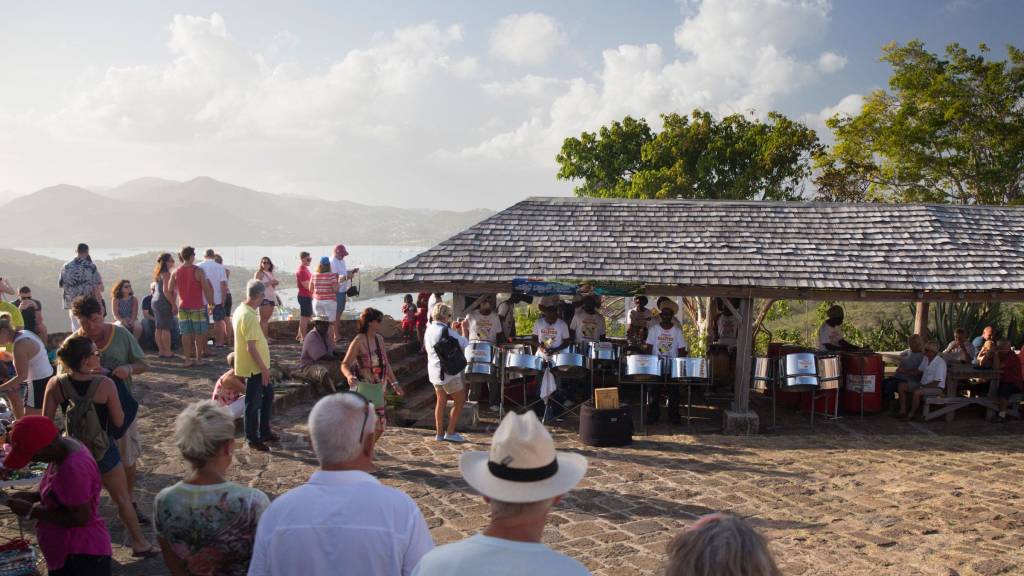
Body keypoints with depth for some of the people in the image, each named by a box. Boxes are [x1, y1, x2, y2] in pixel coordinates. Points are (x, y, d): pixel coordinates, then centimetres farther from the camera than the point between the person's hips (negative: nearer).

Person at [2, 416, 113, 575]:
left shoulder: (73, 467, -29)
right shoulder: (62, 450, 2)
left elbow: (80, 518, -26)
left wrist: (31, 511, -19)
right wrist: (30, 496, 0)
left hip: (82, 555, -10)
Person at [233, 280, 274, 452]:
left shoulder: (240, 310, 6)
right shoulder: (250, 316, -25)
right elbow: (251, 347, -26)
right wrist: (264, 368, -19)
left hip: (257, 366, 10)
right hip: (254, 367, -10)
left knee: (268, 394, 20)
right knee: (253, 403, 3)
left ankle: (264, 431, 31)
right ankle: (253, 439, 16)